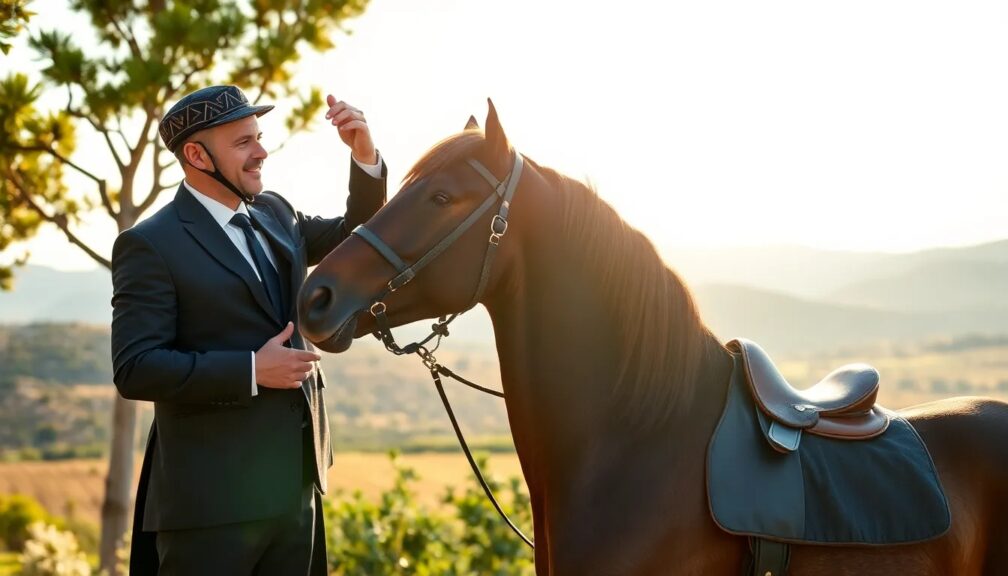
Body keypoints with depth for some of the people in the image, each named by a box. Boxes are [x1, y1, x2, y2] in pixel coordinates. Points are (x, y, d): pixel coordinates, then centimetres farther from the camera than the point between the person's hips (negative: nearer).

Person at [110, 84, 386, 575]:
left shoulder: (274, 213, 11)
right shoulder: (150, 245, -11)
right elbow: (135, 370, -17)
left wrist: (365, 158, 6)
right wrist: (251, 371, -22)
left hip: (296, 486, 7)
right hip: (213, 496, -7)